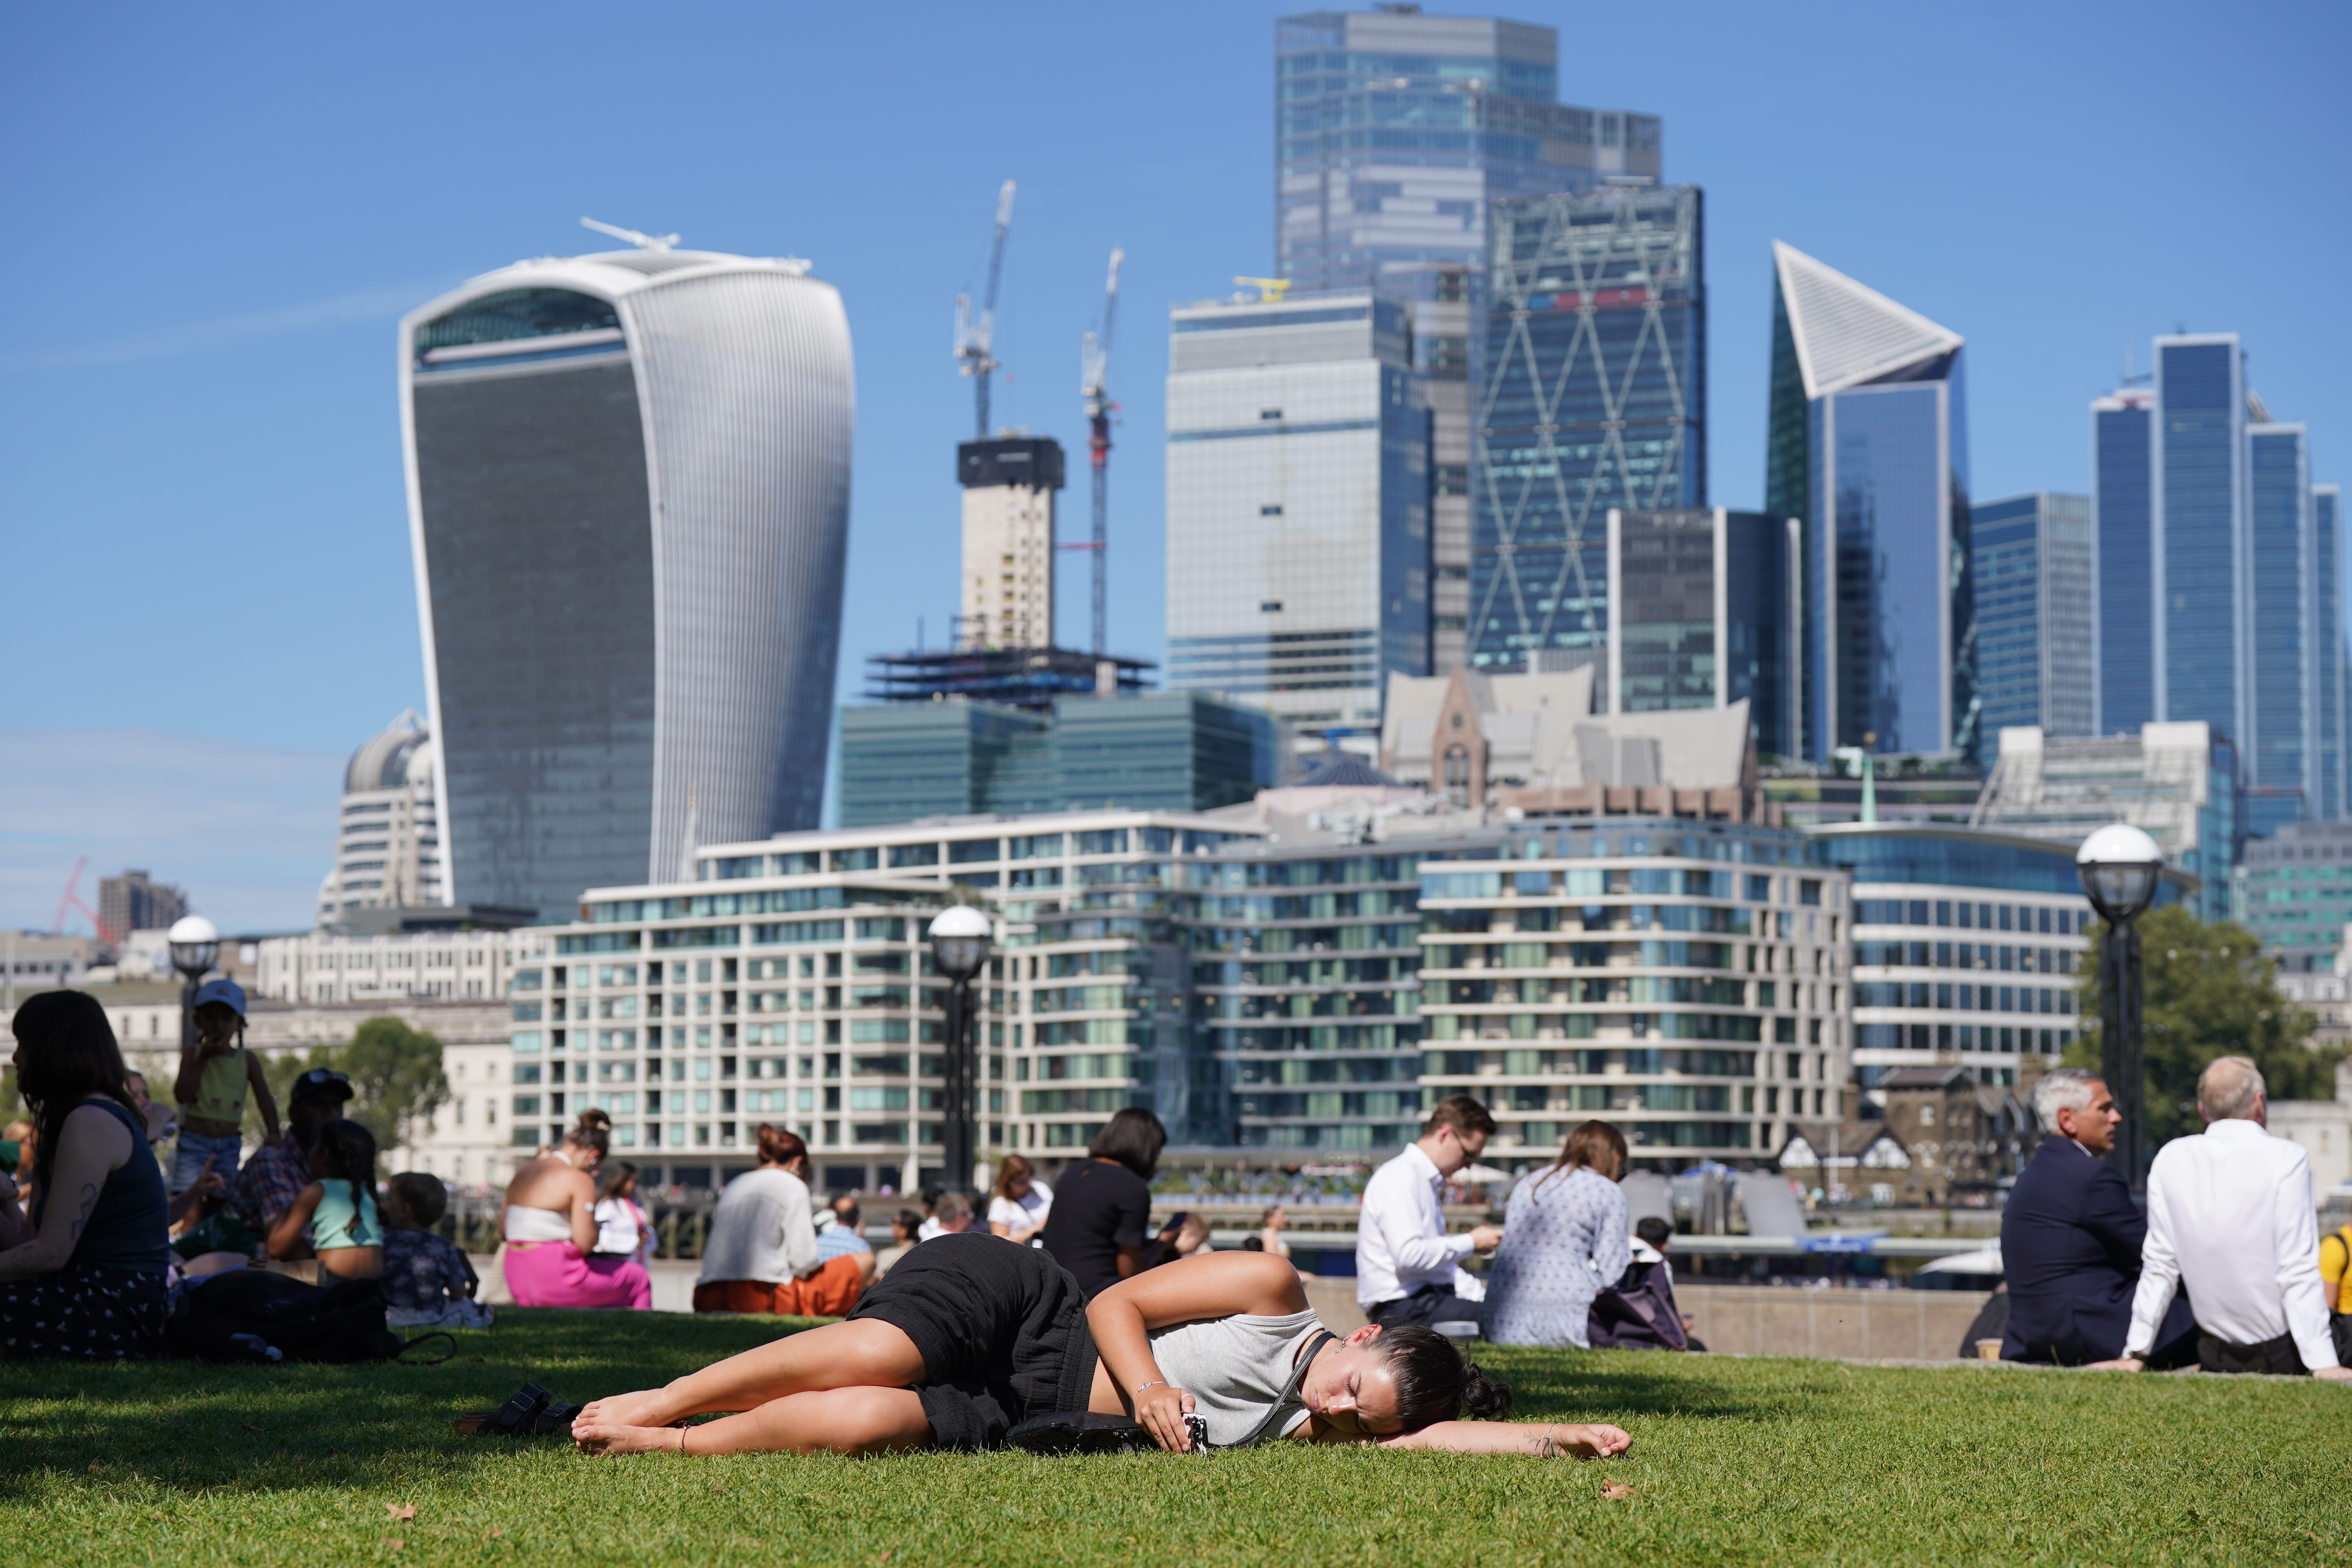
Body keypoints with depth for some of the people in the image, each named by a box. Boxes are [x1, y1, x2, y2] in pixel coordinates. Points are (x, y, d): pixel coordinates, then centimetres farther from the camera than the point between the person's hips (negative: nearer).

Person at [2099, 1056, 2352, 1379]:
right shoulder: (2287, 1159, -11)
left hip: (2213, 1356, 5)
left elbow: (2160, 1265, 3)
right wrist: (2323, 1365, -14)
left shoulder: (2171, 1159, 1)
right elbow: (2298, 1274, -14)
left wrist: (2135, 1355, 7)